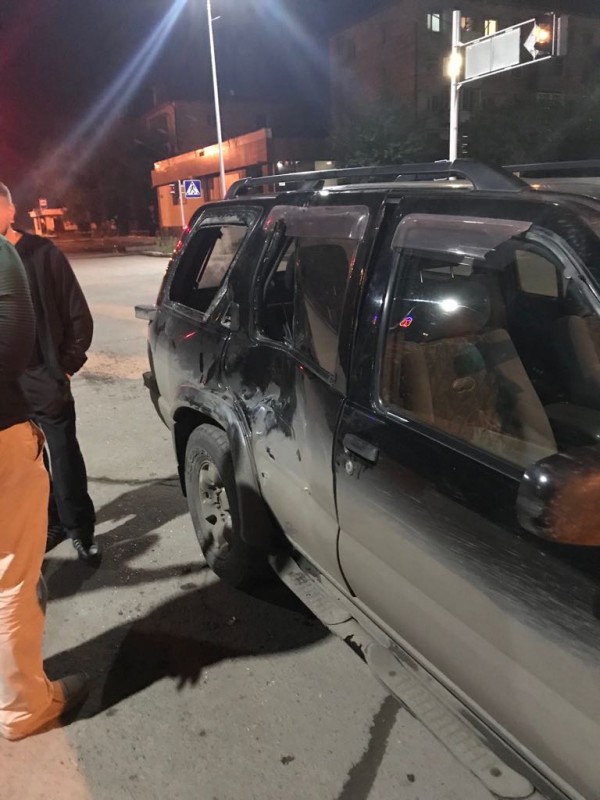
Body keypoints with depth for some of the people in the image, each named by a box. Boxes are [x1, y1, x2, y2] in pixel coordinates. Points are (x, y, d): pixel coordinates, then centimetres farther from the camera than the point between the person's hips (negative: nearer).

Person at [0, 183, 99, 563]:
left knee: (65, 458, 6)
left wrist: (66, 365, -5)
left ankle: (80, 529, 20)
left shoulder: (44, 253, -6)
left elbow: (79, 316, -2)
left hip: (45, 380, -3)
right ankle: (49, 522, 32)